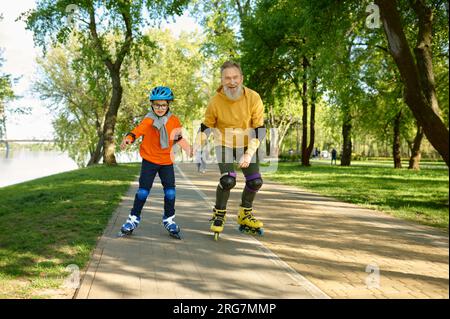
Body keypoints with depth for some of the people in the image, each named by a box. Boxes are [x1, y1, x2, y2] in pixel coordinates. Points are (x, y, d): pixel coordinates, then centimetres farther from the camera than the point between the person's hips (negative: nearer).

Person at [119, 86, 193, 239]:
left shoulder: (174, 120, 0)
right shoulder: (149, 120, -13)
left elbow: (178, 137, 15)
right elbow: (138, 130, -30)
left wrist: (187, 147, 6)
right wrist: (128, 138, -48)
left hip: (167, 161, 3)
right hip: (149, 160, -3)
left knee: (170, 191, 2)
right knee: (143, 190, -2)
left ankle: (169, 219, 21)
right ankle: (134, 218, 14)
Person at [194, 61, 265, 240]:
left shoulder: (253, 98, -19)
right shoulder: (215, 101, -18)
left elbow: (259, 129, -15)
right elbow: (206, 126, -3)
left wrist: (249, 154, -25)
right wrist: (197, 146, -17)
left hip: (247, 145, 2)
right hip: (224, 145, -2)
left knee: (255, 181, -6)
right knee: (228, 181, -20)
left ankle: (245, 215, 22)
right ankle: (219, 214, 8)